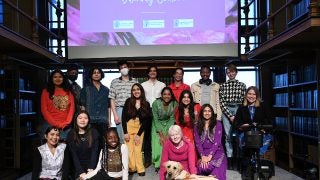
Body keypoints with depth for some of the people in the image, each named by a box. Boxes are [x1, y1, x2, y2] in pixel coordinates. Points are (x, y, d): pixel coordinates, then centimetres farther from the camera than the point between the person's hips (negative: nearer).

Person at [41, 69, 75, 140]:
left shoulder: (68, 92, 12)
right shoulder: (46, 91, 6)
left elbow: (72, 108, 8)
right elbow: (44, 110, 0)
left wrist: (67, 123, -5)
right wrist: (55, 124, -7)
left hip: (66, 127, 2)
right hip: (51, 125, -1)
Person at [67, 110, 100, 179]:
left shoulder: (94, 132, 1)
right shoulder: (71, 134, 2)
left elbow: (95, 152, -5)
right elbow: (74, 155, -4)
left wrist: (91, 169, -18)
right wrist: (81, 172, -15)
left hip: (92, 168, 0)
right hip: (78, 169, 1)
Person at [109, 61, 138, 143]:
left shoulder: (135, 82, 10)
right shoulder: (114, 82, 8)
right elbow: (112, 100, 5)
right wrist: (115, 115, -3)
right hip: (120, 110, -1)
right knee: (122, 138, 2)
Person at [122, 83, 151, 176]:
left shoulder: (146, 104, 1)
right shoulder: (128, 101, 0)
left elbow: (146, 120, 1)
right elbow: (123, 117, -3)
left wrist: (139, 134, -5)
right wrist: (125, 132, -10)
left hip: (140, 128, 0)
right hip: (129, 126, 0)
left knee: (138, 149, -3)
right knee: (129, 148, -5)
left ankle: (140, 169, 5)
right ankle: (131, 168, 7)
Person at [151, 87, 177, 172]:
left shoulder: (174, 103, -16)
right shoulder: (156, 103, -21)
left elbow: (172, 119, -11)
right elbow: (155, 120, -17)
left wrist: (168, 134, -19)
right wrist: (161, 134, -20)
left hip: (168, 125, 1)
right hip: (158, 125, -1)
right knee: (158, 144, -13)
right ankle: (158, 164, 4)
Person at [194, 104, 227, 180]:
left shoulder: (217, 124, 4)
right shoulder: (197, 126, 11)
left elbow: (217, 141, -7)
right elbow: (197, 142, 2)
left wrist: (210, 156, -18)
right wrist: (203, 156, -14)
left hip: (217, 152, -1)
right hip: (203, 153, 2)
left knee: (216, 172, -31)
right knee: (202, 167, -31)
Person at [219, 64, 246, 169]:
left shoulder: (242, 85, 10)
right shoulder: (223, 86, 9)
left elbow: (244, 101, 6)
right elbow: (221, 102, 2)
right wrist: (230, 115, -7)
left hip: (238, 109, 0)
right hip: (226, 110, 0)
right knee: (228, 135, -1)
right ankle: (230, 159, 2)